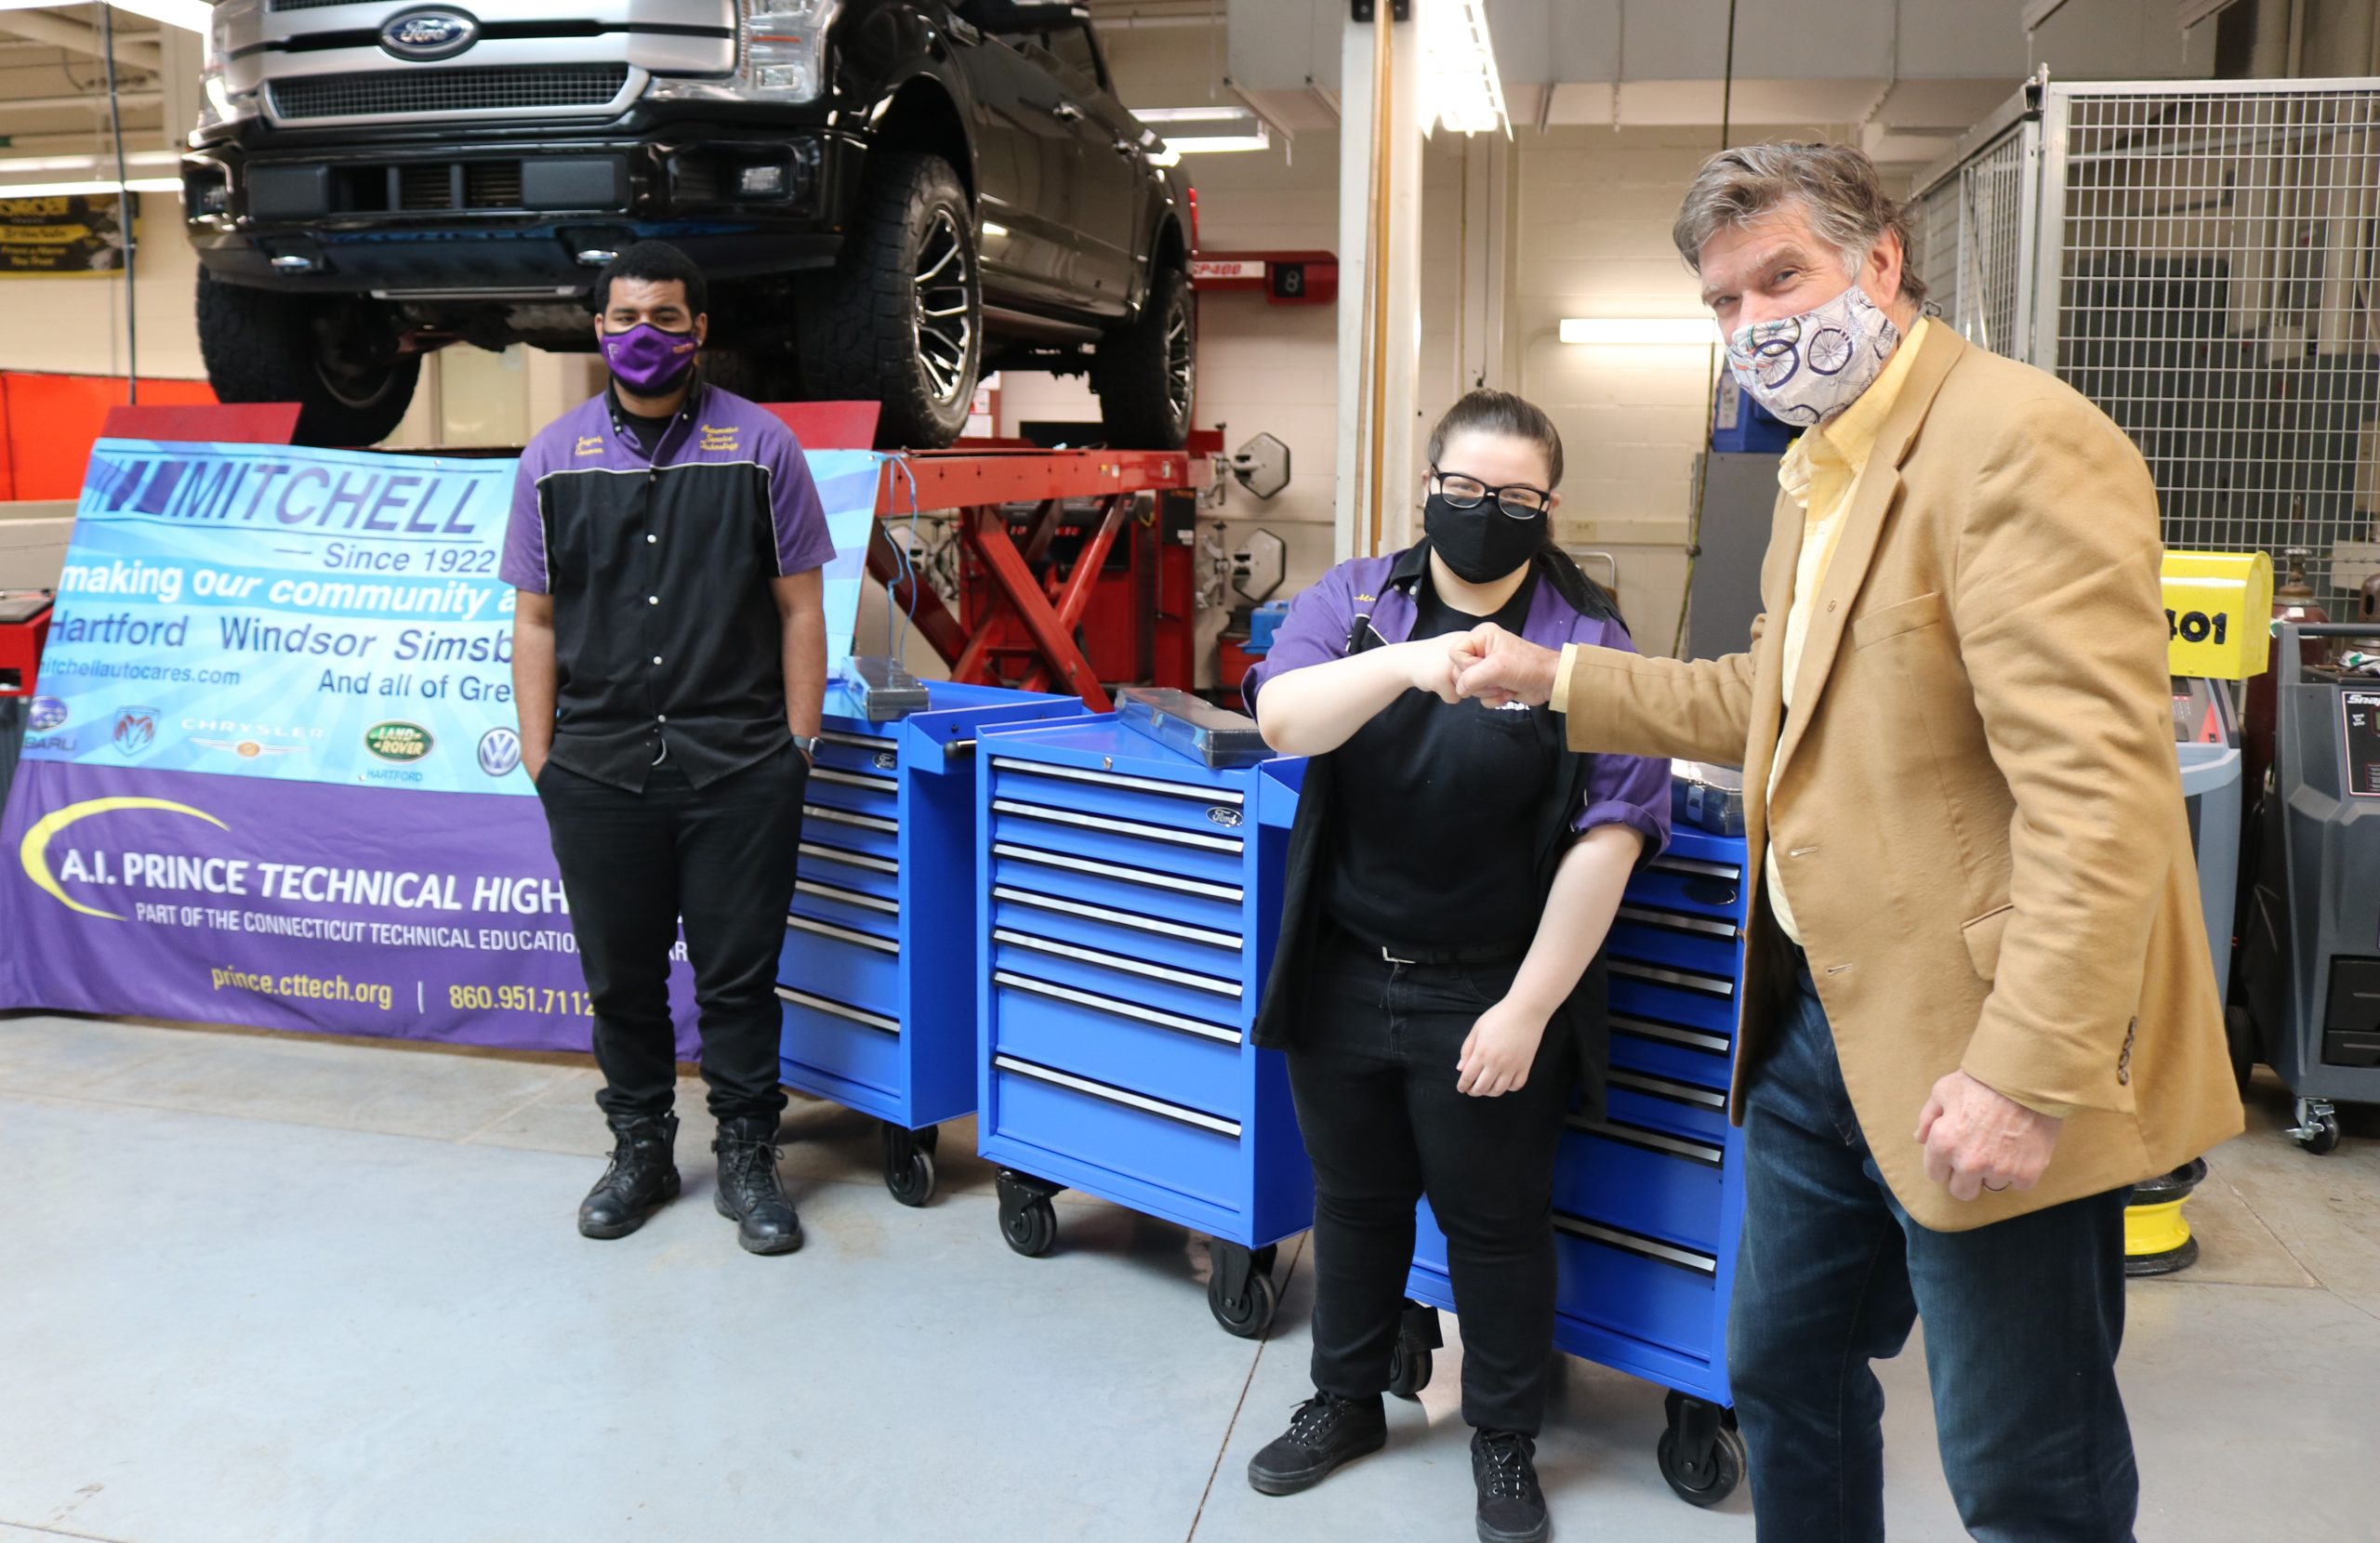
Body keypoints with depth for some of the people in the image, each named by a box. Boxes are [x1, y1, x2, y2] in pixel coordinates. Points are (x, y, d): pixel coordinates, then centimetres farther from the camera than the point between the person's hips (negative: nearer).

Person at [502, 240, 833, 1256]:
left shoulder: (759, 447, 2)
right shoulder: (555, 457, 8)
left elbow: (799, 607, 3)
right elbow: (536, 621, 9)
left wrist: (798, 747, -2)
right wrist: (538, 755, 4)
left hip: (740, 764, -2)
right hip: (598, 767, 2)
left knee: (738, 974, 5)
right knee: (620, 977, 12)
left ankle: (747, 1160, 19)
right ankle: (640, 1151, 29)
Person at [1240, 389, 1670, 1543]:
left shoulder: (1588, 642, -9)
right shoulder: (1351, 600, -1)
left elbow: (1607, 835, -13)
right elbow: (1282, 718, -20)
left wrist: (1527, 1007, -15)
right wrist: (1407, 663, -38)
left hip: (1484, 996, -3)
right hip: (1341, 975, 3)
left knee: (1494, 1223, 12)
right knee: (1355, 1200, 20)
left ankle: (1505, 1442, 35)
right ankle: (1345, 1402, 42)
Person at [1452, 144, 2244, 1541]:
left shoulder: (2018, 442, -18)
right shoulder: (1823, 468, 13)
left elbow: (2099, 786, -25)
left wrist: (2026, 1074, -27)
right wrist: (1558, 679, 19)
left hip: (1977, 1055, -9)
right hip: (1824, 1015, 9)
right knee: (1786, 1374, 22)